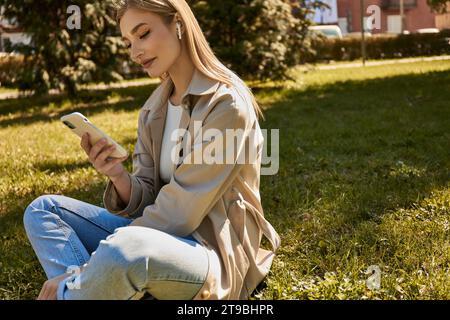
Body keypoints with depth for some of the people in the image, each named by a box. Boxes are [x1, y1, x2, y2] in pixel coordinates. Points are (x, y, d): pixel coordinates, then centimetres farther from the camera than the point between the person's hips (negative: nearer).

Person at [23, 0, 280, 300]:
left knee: (123, 248, -38)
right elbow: (147, 201, 6)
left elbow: (180, 212, -19)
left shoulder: (226, 103, -15)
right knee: (43, 210, 1)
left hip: (214, 250, -8)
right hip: (161, 235, 8)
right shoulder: (154, 108, 8)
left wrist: (83, 271, -20)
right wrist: (119, 176, -18)